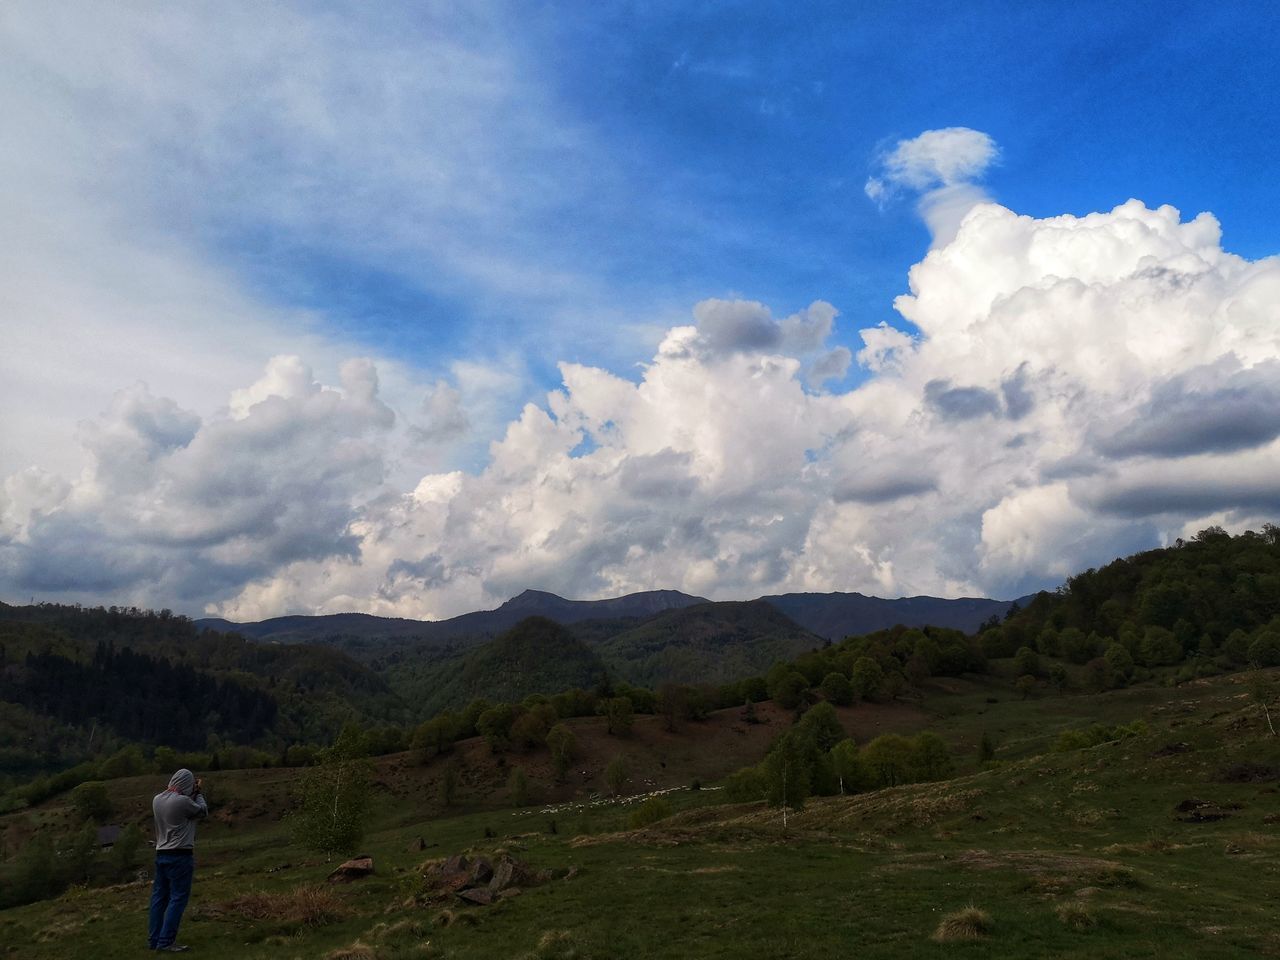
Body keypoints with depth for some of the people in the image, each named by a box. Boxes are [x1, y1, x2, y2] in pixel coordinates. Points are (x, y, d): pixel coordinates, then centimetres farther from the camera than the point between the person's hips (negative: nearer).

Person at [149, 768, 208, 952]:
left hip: (161, 854, 8)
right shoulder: (182, 801, -19)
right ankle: (166, 941, -3)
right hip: (180, 856, -8)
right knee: (178, 898, -2)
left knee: (159, 896, 13)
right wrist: (199, 793, 10)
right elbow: (203, 812, -3)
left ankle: (154, 938, 18)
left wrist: (194, 794, 13)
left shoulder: (157, 799, 4)